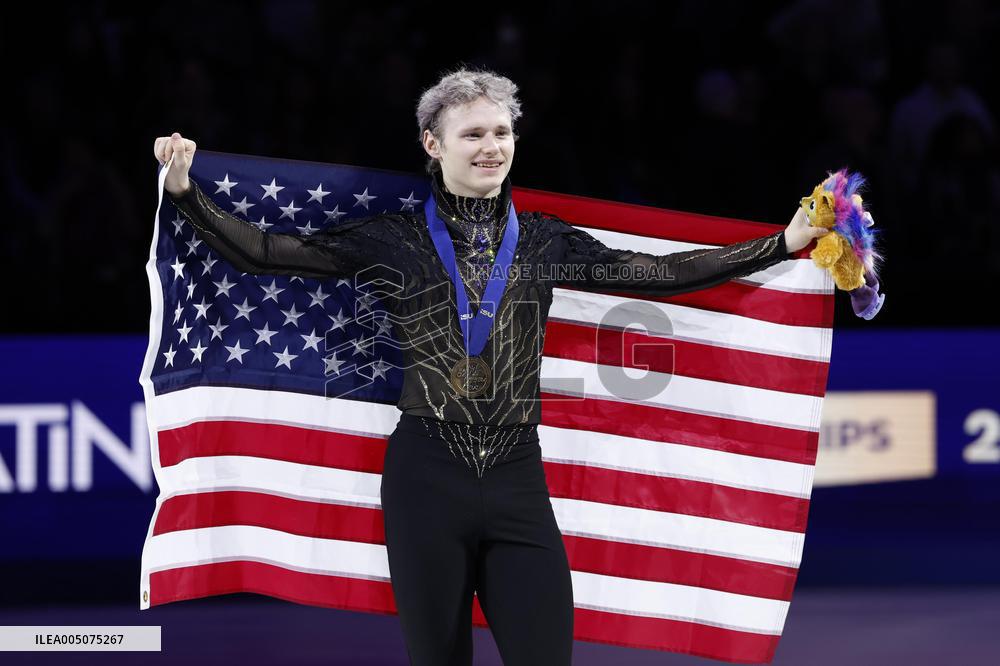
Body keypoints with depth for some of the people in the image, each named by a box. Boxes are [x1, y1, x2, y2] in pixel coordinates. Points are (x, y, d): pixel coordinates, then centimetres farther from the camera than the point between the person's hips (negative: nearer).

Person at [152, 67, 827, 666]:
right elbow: (266, 252, 1)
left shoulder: (546, 241, 9)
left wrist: (783, 244, 0)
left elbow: (658, 274, 5)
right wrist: (187, 193, -11)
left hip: (518, 480, 1)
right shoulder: (394, 239, 3)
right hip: (426, 477, -1)